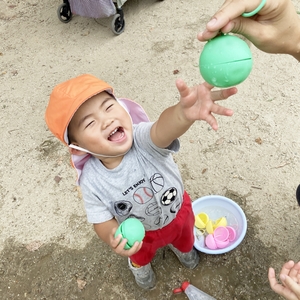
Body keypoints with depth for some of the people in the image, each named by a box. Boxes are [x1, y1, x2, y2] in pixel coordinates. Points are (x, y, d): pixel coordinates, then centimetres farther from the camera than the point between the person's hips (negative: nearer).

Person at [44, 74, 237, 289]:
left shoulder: (142, 138, -40)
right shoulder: (91, 182, -33)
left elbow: (163, 129, -63)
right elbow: (102, 221, -20)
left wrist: (184, 113, -87)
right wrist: (113, 239, -44)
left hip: (178, 212, 0)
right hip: (141, 233, 1)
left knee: (185, 239, 34)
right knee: (140, 255, 34)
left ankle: (181, 247, 72)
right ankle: (140, 265, 72)